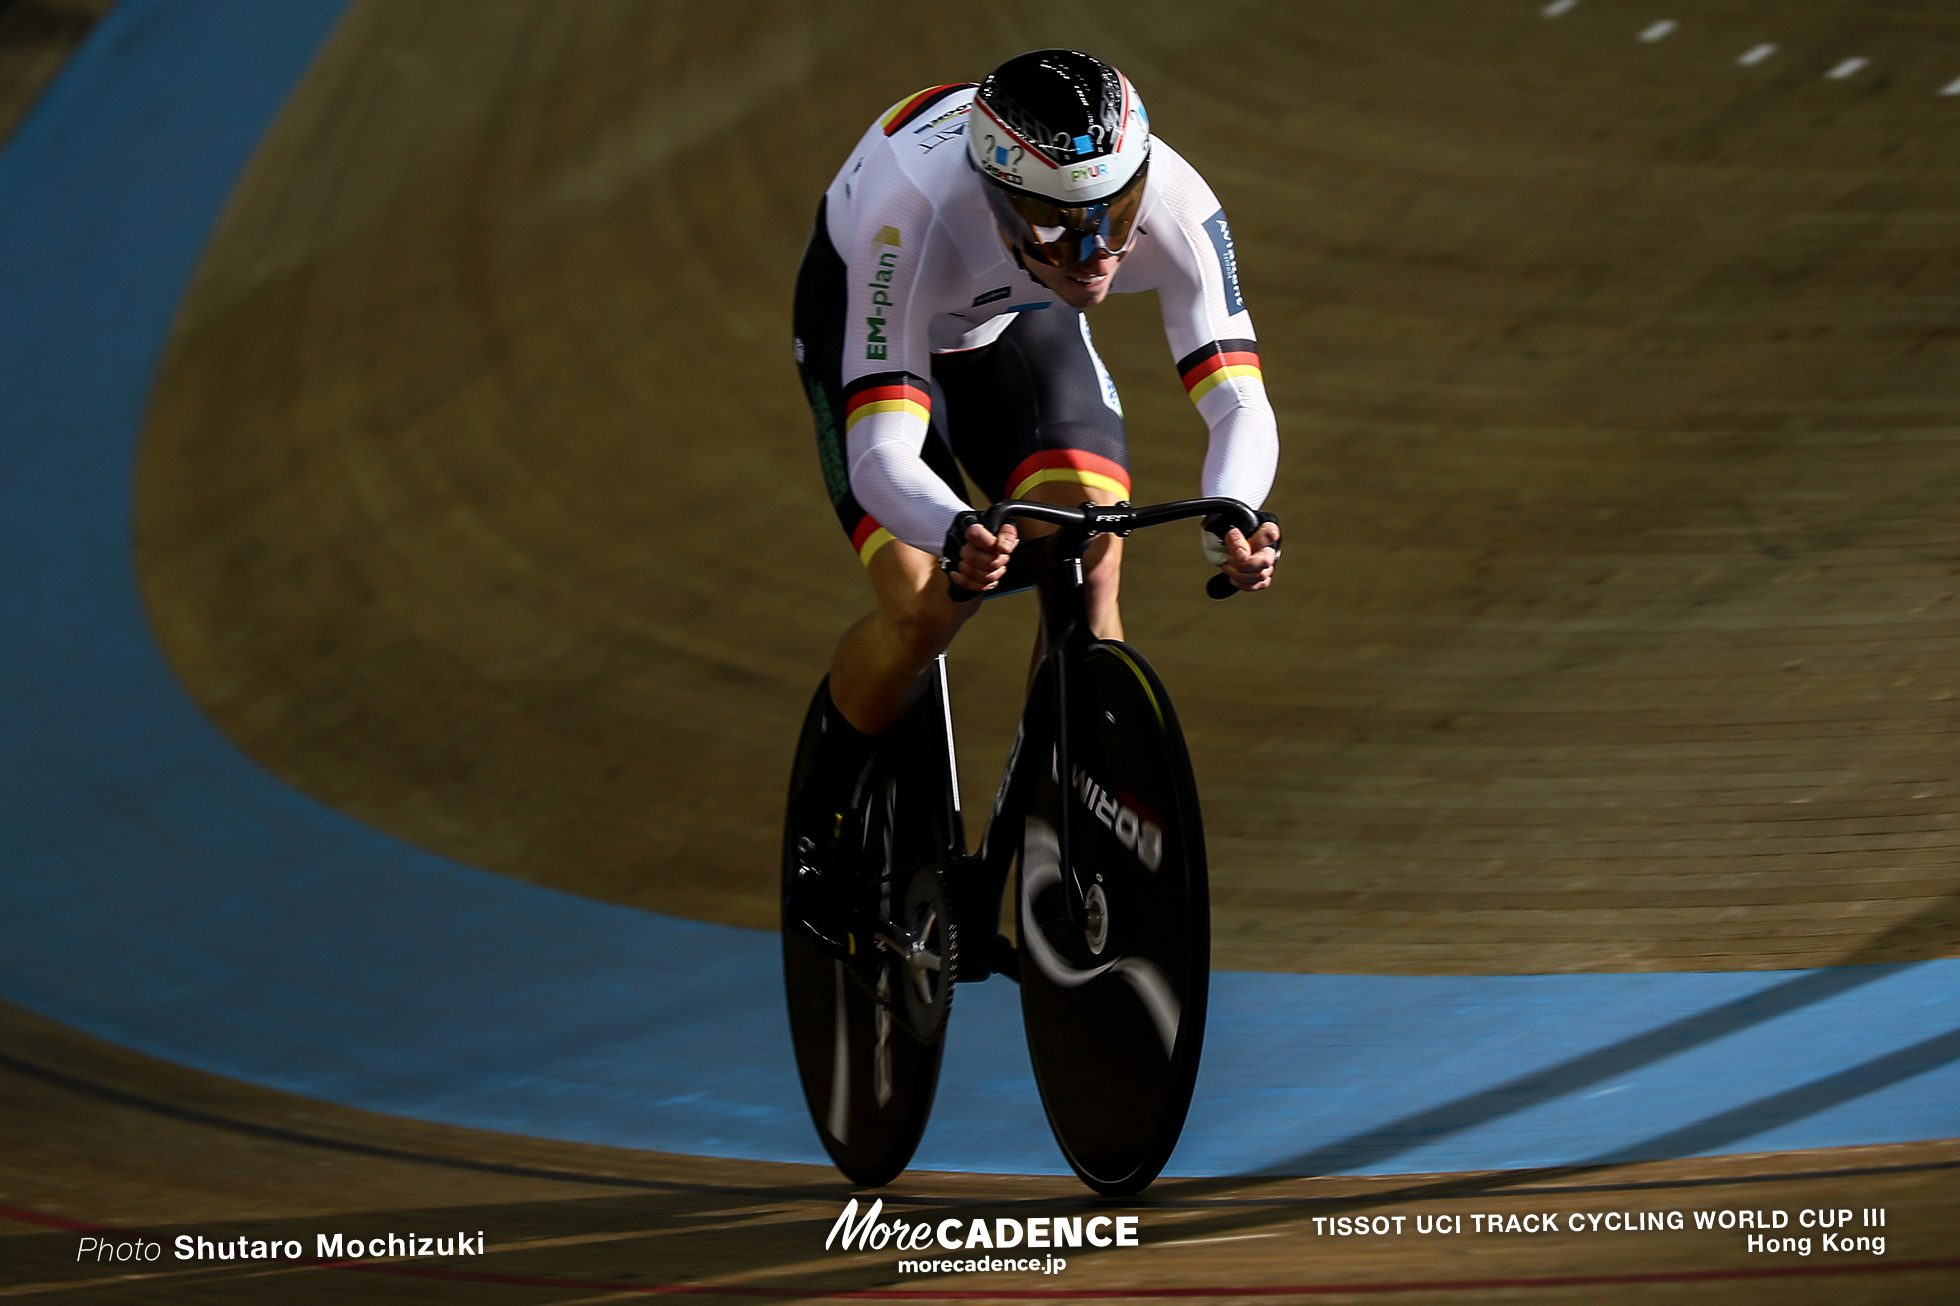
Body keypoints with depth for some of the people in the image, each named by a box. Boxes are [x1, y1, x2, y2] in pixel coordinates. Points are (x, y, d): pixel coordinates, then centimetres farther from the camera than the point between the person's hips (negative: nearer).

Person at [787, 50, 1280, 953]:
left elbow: (1240, 405, -38)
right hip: (865, 311, -3)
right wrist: (959, 535, -69)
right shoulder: (922, 218, -44)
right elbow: (881, 455, -48)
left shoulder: (1174, 204, -36)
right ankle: (818, 833, 8)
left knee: (1092, 574, -19)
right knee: (924, 611, -19)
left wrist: (1231, 521, -60)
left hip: (1019, 322, 3)